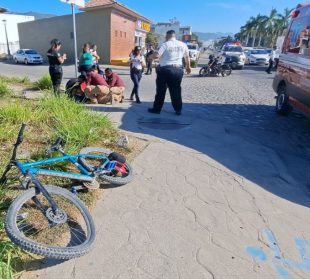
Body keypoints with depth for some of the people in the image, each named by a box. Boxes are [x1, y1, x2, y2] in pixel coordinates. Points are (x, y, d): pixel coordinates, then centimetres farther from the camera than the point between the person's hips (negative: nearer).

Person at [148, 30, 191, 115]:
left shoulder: (165, 44, -6)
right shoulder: (183, 45, 9)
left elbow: (156, 55, -15)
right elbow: (187, 57, 18)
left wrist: (150, 56, 6)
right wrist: (188, 67, 33)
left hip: (165, 70, -4)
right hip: (178, 70, 4)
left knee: (161, 90, 6)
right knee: (176, 90, 12)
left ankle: (157, 109, 13)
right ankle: (178, 110, 14)